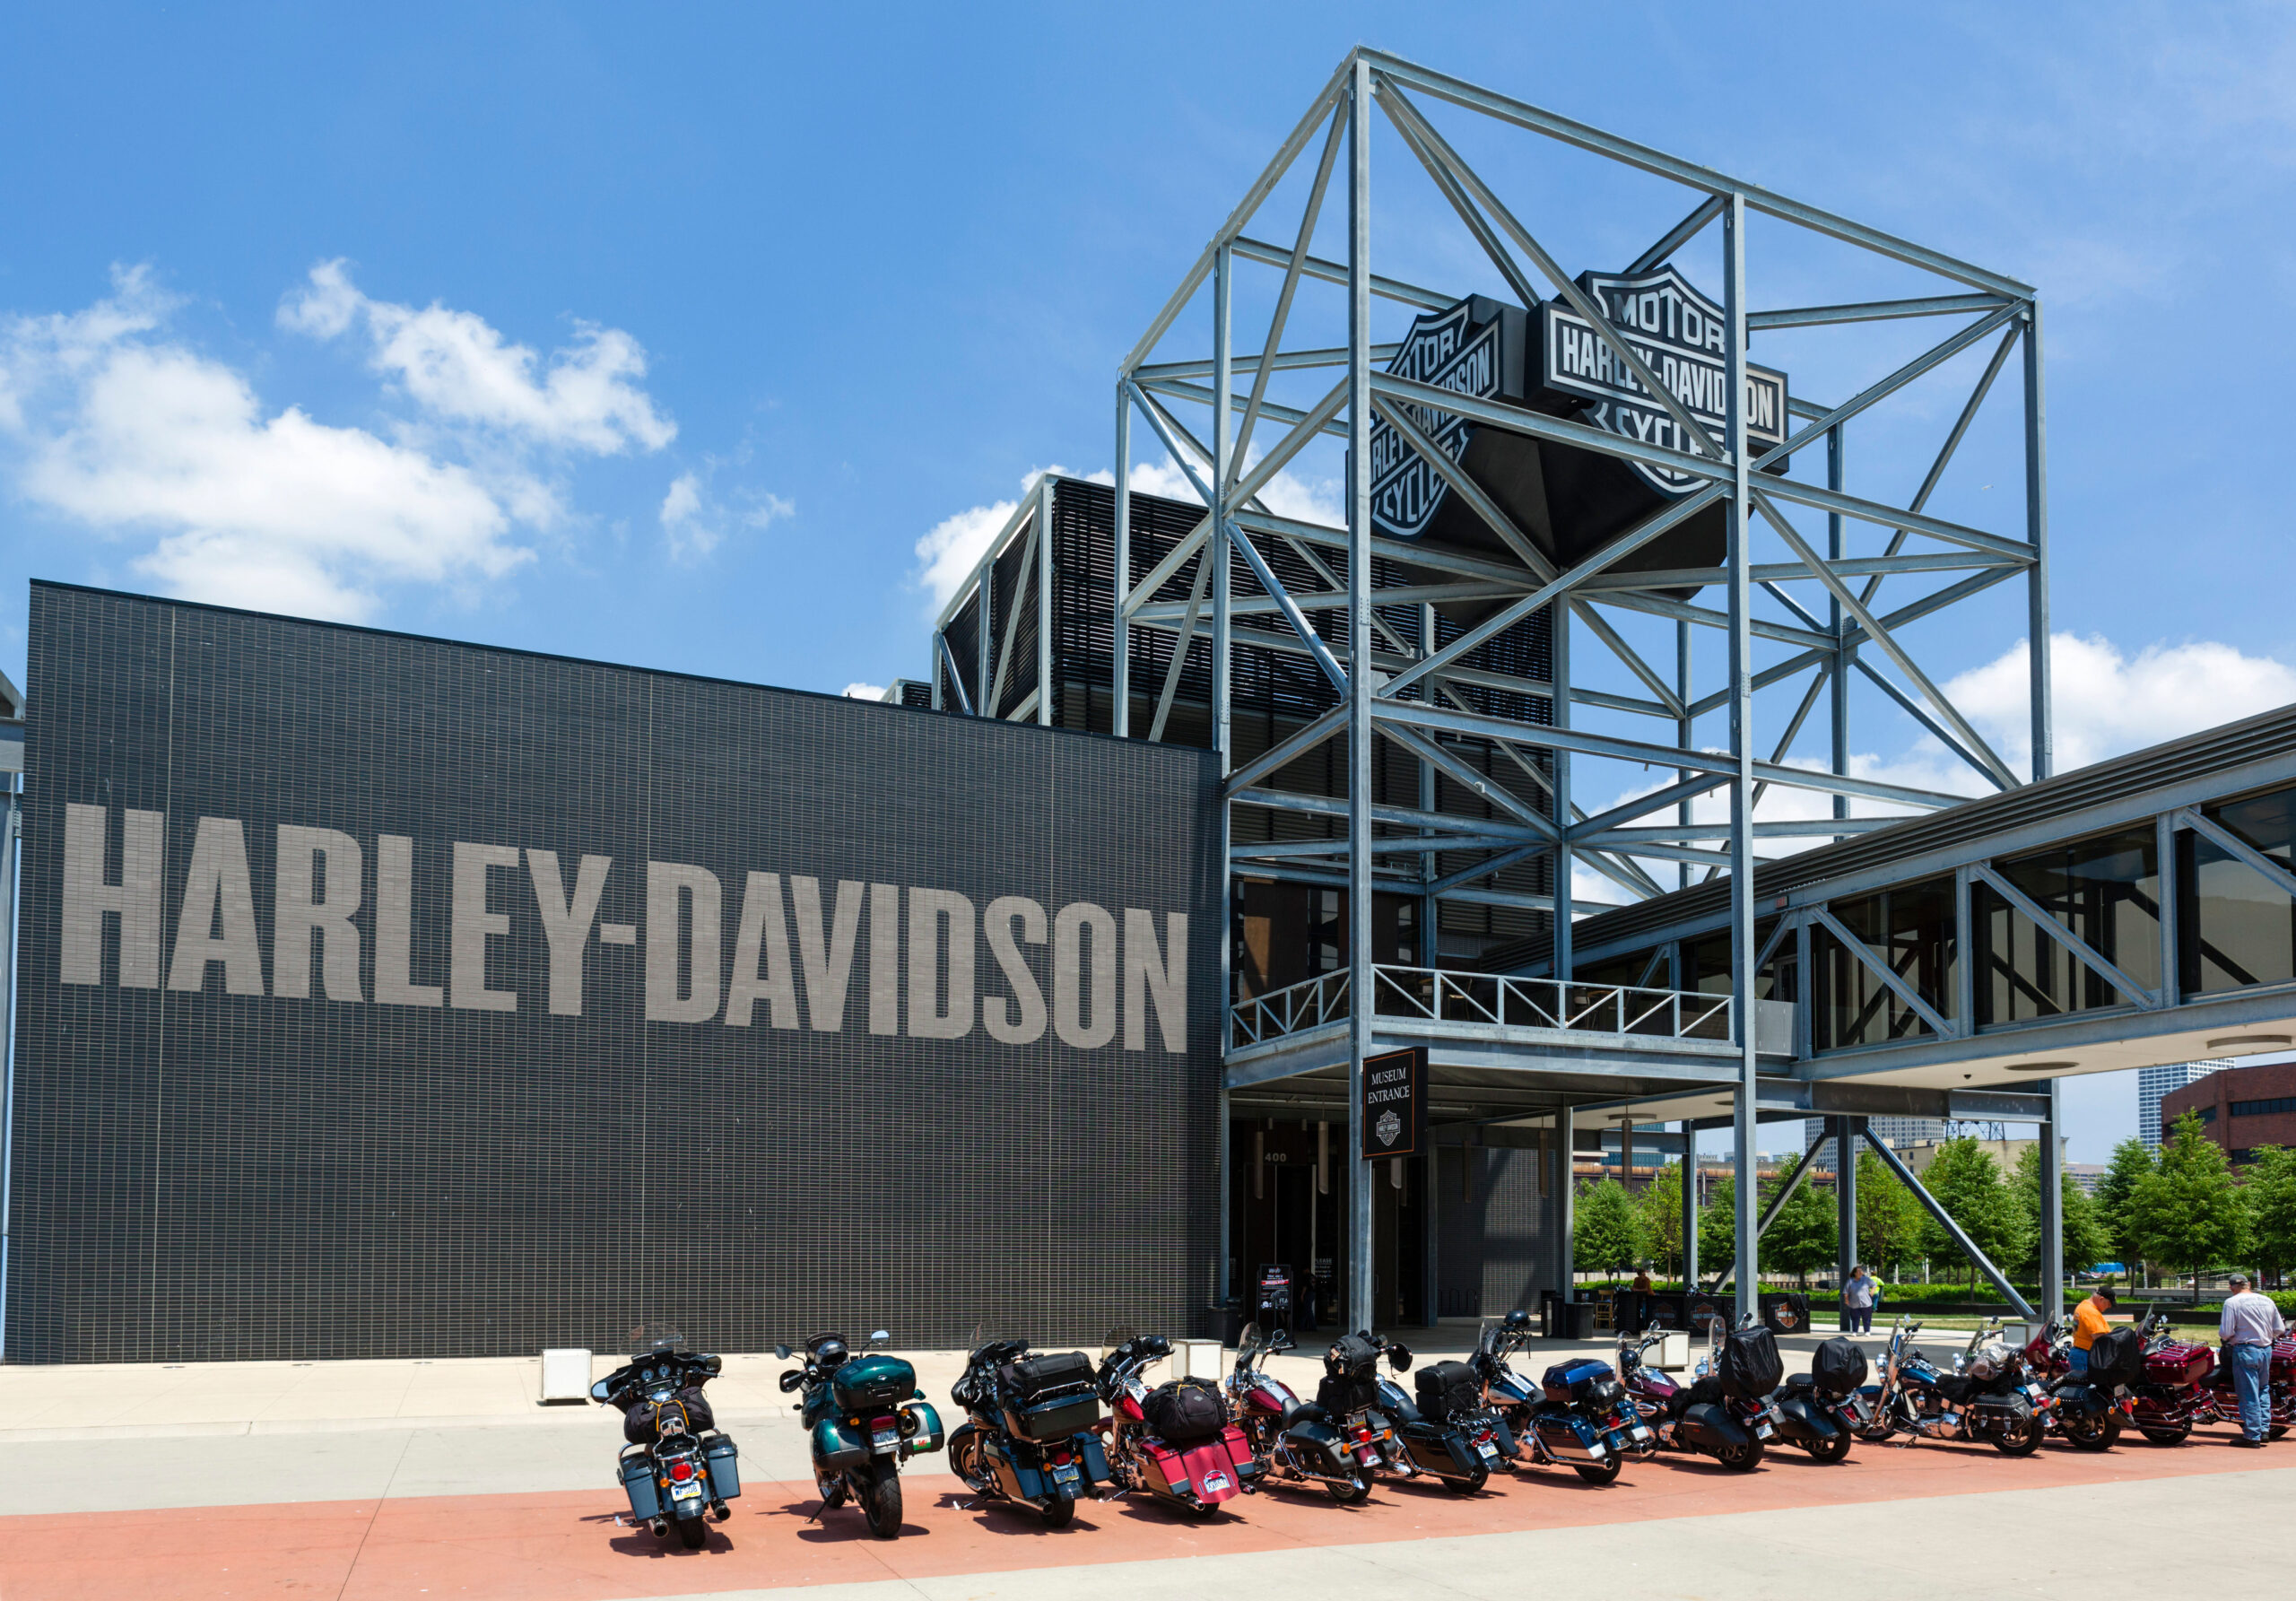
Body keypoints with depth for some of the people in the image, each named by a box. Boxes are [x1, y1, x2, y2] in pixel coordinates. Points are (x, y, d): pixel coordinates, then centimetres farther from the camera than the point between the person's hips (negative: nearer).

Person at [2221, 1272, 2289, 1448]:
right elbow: (2279, 1329, 10)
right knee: (2262, 1390, 20)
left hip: (2245, 1350, -6)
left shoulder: (2232, 1302, -10)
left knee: (2249, 1394, -1)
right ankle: (2264, 1429, 21)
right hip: (2266, 1350, 6)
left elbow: (2226, 1332, -15)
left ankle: (2252, 1436, 1)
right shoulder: (2267, 1301, 6)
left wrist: (2224, 1339, 7)